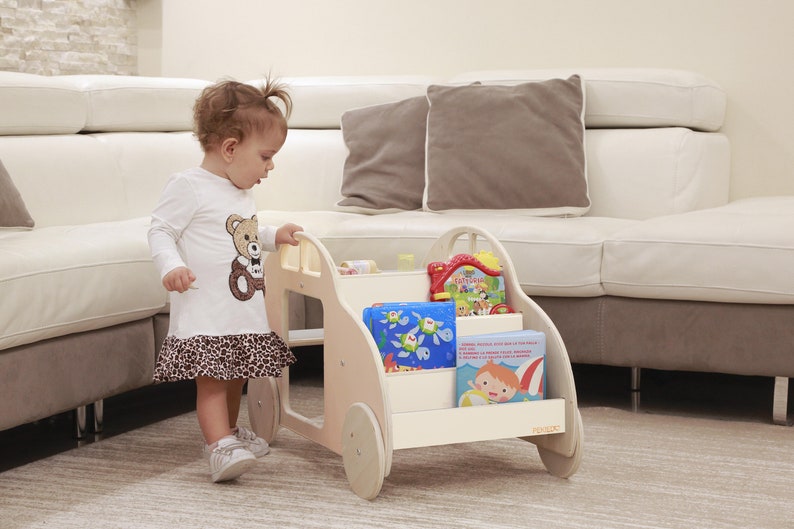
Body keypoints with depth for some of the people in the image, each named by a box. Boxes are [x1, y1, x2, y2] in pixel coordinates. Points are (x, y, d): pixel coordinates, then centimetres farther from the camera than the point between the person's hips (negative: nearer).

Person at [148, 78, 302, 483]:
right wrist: (171, 266, -28)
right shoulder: (188, 186, -12)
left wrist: (273, 237, 17)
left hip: (243, 310, 9)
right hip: (205, 311, -9)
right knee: (212, 378, -11)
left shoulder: (241, 193, 16)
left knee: (235, 374, 19)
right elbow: (160, 231, -13)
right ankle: (220, 448, -14)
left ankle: (229, 431, 35)